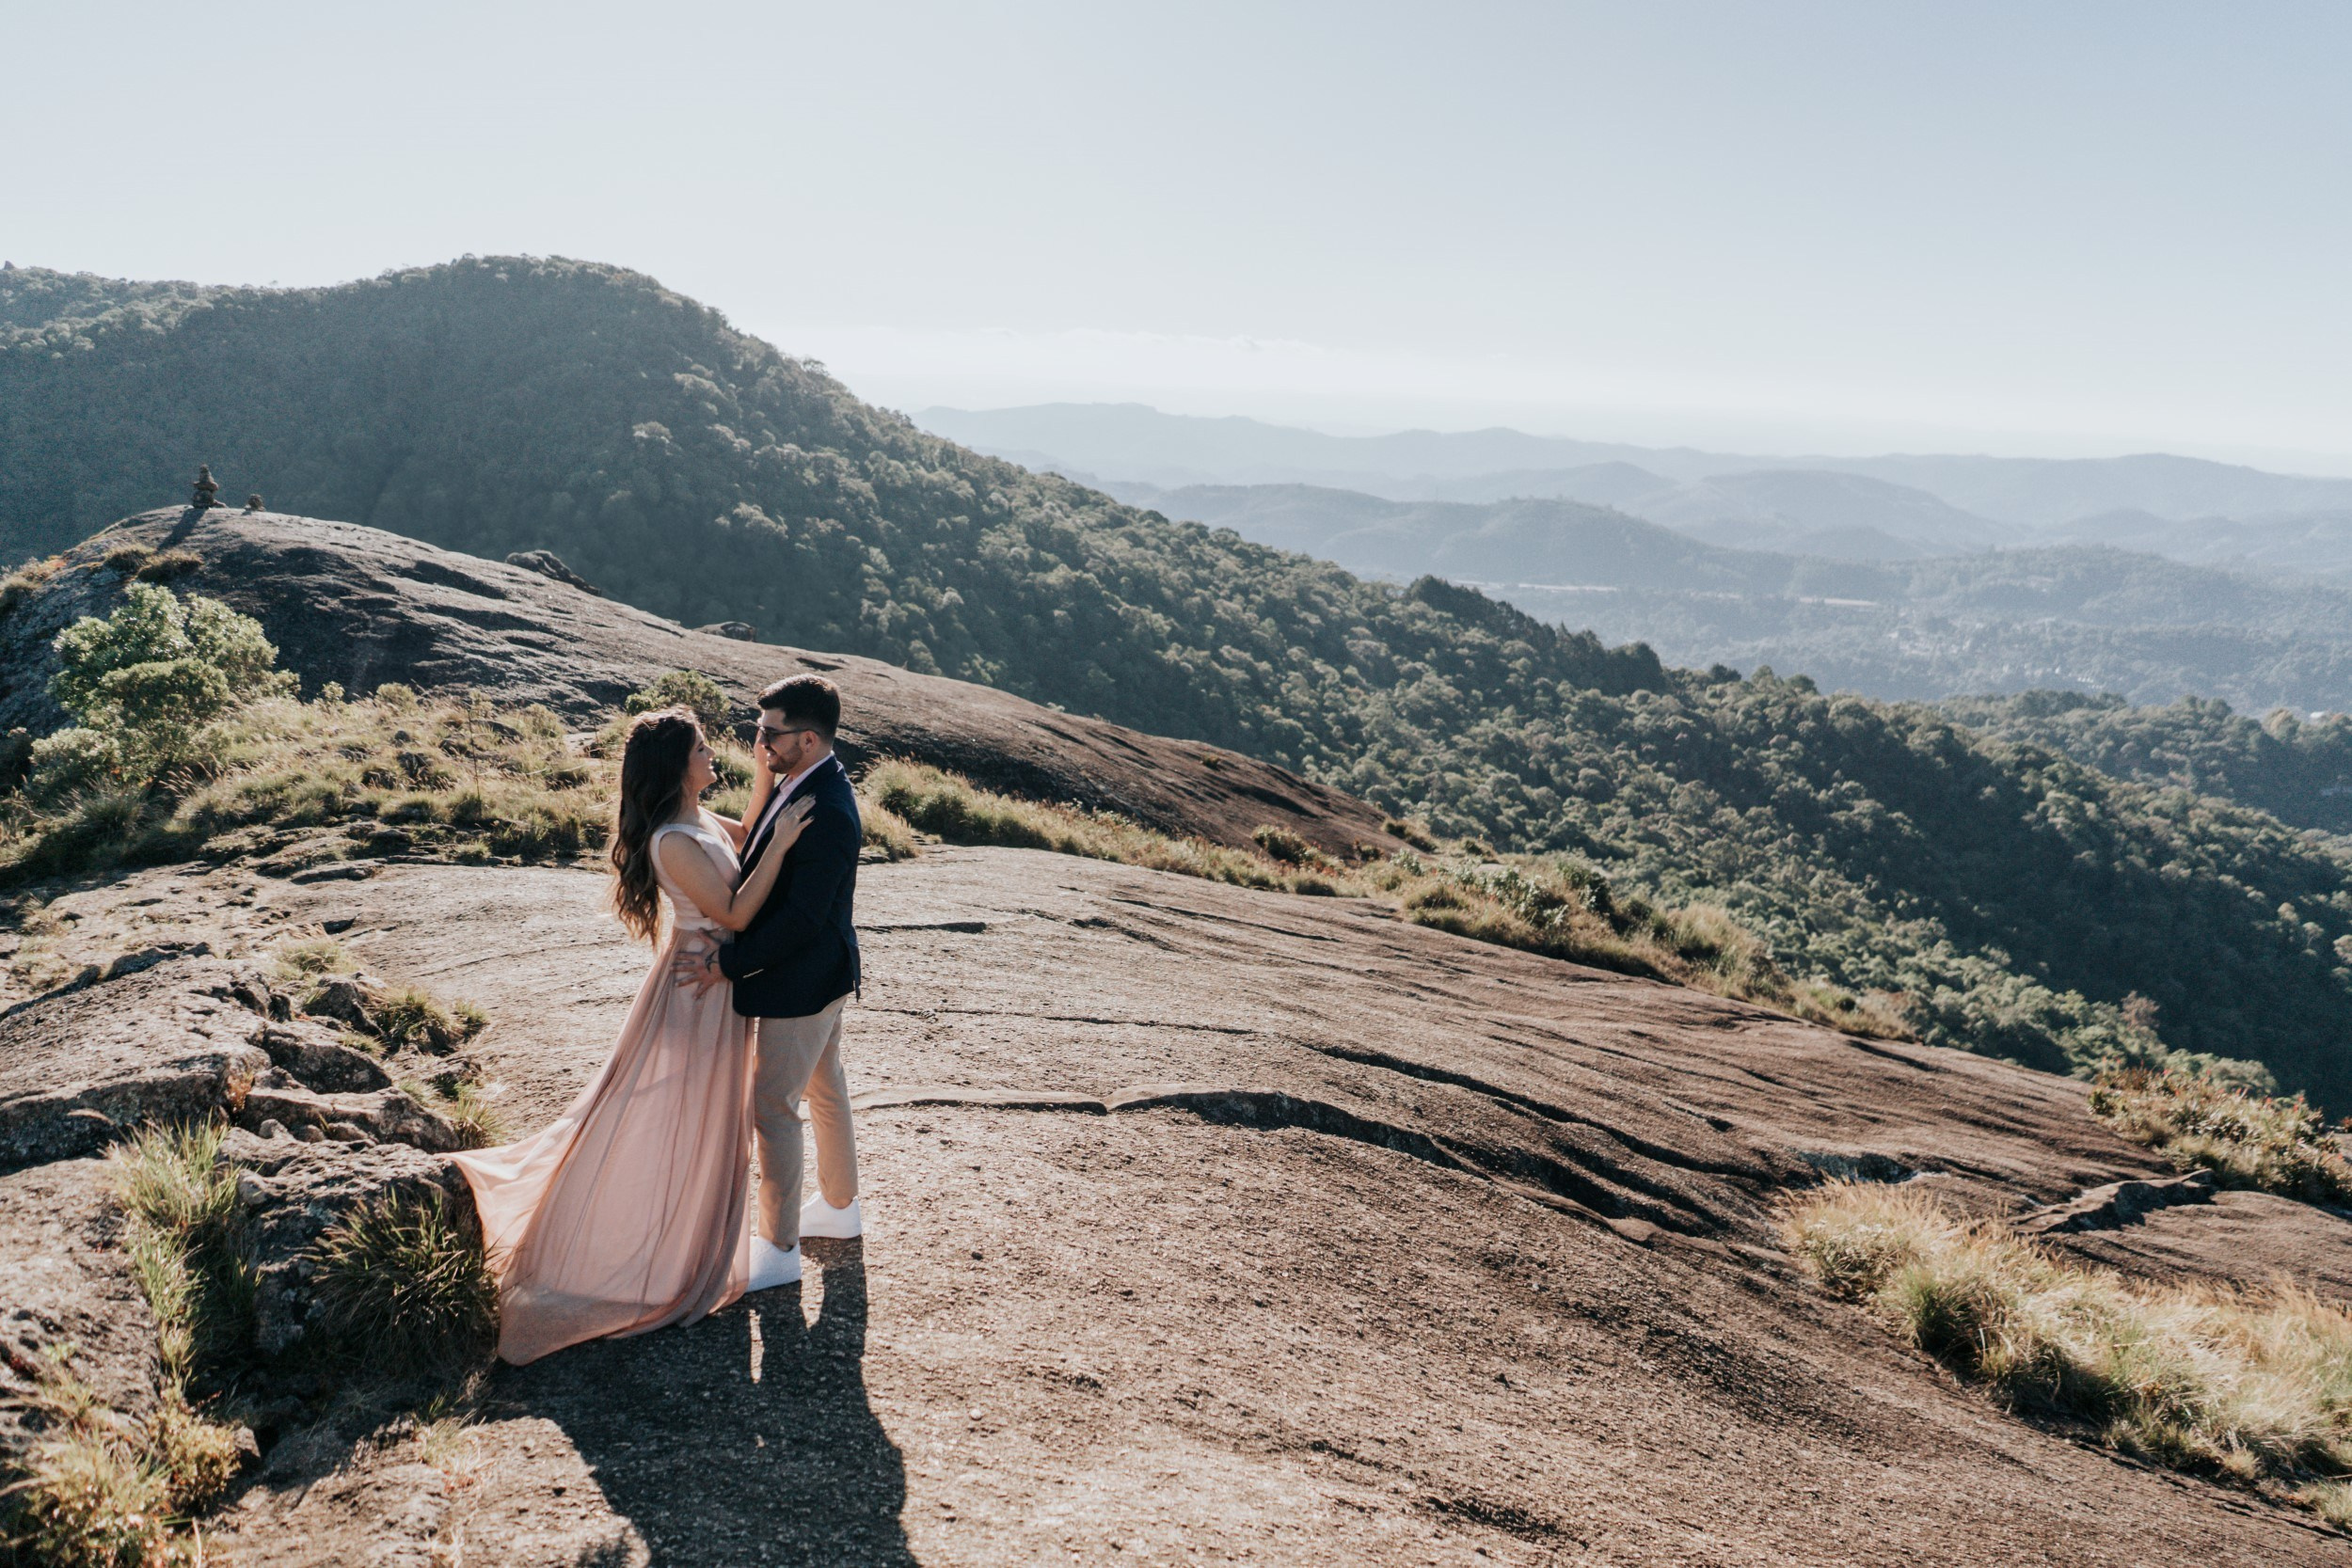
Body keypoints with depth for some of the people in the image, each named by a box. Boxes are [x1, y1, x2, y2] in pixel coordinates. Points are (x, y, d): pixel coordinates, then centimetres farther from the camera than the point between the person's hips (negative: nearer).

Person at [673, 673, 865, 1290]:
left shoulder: (826, 812, -30)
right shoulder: (801, 782, 2)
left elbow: (800, 919, -29)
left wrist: (726, 965, -22)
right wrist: (726, 934, -9)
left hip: (802, 982, -10)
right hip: (822, 973, 10)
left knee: (772, 1106, 2)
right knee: (824, 1088, 23)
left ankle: (779, 1249, 16)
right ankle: (840, 1205, 42)